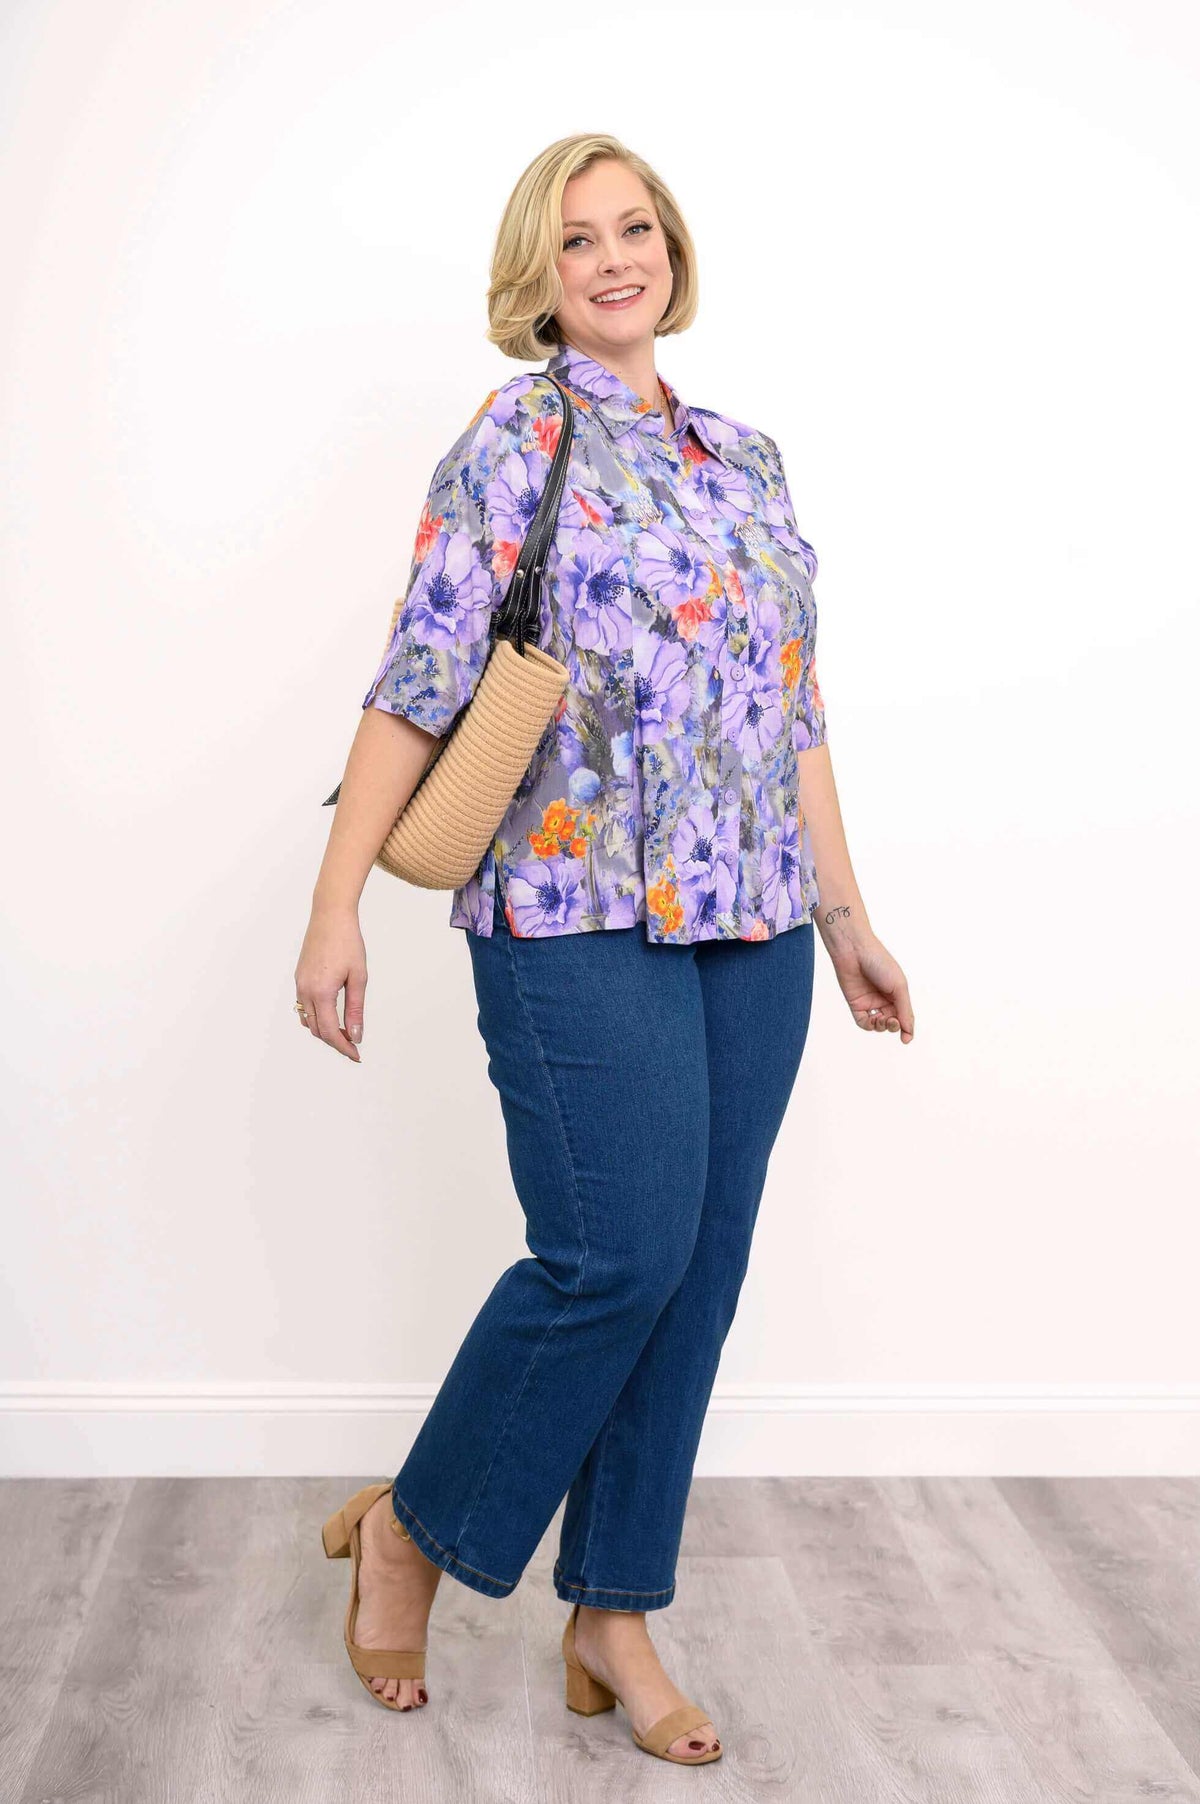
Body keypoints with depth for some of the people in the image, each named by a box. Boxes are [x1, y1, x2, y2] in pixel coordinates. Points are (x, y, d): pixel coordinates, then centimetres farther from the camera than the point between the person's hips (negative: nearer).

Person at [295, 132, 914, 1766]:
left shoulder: (746, 457, 16)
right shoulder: (518, 441, -1)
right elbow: (419, 684, -8)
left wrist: (849, 921, 18)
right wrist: (336, 910, -14)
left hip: (750, 925, 6)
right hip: (582, 917, -6)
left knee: (701, 1267, 7)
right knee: (616, 1251, -10)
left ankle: (615, 1615, 21)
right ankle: (414, 1530, 16)